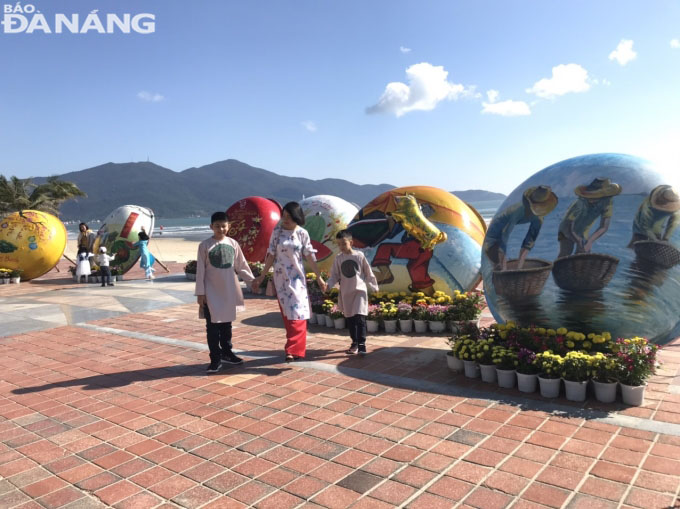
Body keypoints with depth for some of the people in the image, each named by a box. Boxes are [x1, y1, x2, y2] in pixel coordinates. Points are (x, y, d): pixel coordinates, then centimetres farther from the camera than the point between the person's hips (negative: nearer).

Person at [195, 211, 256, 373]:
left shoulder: (233, 244, 3)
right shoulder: (205, 245, -6)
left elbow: (241, 266, 10)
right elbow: (200, 271, -6)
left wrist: (252, 280, 7)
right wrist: (200, 293, -8)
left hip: (229, 291, 4)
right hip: (211, 292, -3)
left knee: (227, 324, 15)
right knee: (212, 326, -1)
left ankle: (226, 353, 29)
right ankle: (215, 359, 7)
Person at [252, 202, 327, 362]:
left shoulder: (302, 233, -3)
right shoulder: (277, 231, -2)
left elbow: (310, 256, 1)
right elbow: (271, 255, 2)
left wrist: (319, 277, 2)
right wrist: (261, 277, 1)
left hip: (297, 277, -1)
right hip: (281, 278, 1)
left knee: (297, 313, -8)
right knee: (287, 314, 7)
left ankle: (292, 350, -8)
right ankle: (296, 348, 20)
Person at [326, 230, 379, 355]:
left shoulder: (359, 255, -4)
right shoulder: (338, 258, 3)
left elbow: (368, 273, 4)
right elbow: (335, 275, 5)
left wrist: (374, 287, 8)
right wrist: (329, 284, -14)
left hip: (360, 290, -3)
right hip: (346, 292, 3)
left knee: (360, 317, -12)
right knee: (350, 319, 10)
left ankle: (361, 345, -8)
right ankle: (355, 343, 23)